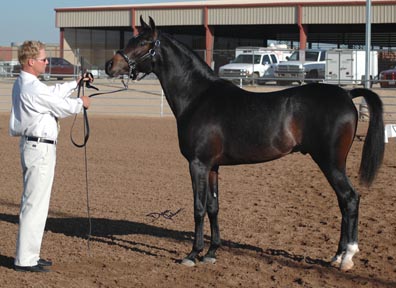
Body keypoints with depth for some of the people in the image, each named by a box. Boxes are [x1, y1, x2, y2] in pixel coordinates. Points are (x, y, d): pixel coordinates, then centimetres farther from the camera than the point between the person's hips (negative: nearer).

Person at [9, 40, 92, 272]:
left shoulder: (22, 84, 11)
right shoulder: (34, 89, -21)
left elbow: (54, 93, 26)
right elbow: (62, 107, -12)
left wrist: (75, 83, 27)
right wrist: (81, 103, 7)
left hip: (33, 146, 11)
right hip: (40, 148, -11)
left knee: (35, 202, 17)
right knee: (35, 204, -6)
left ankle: (29, 255, 24)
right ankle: (25, 259, -3)